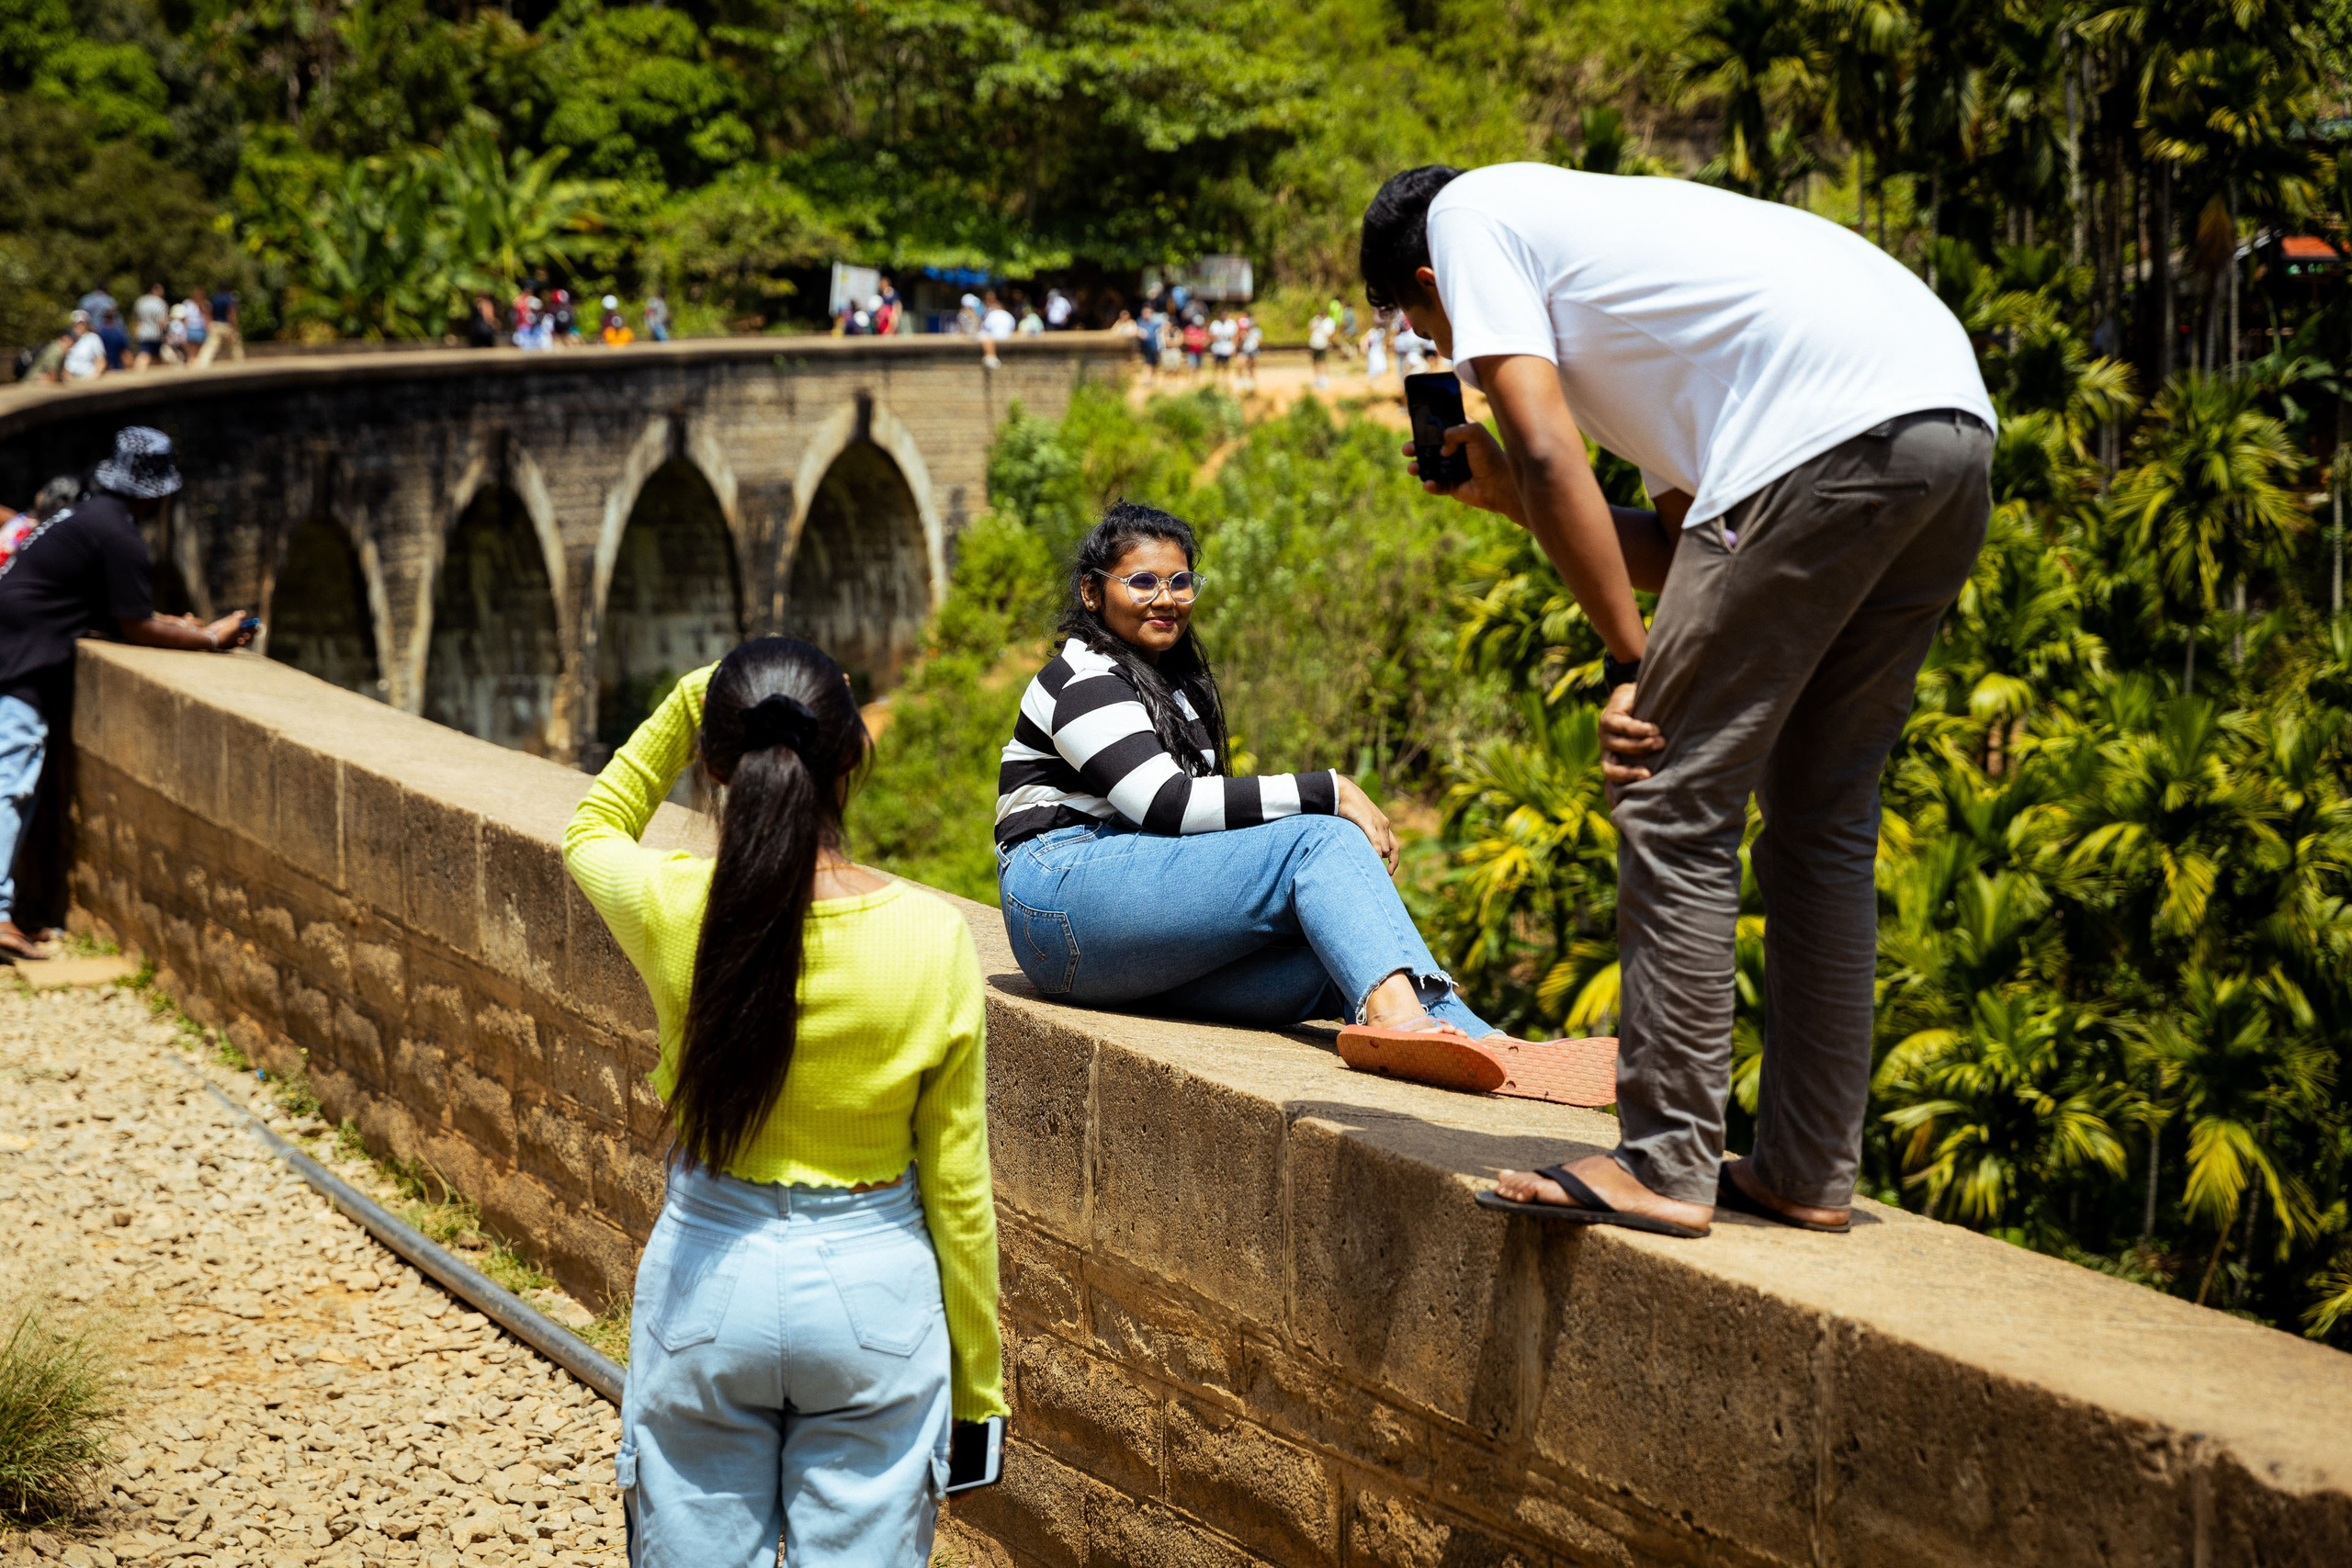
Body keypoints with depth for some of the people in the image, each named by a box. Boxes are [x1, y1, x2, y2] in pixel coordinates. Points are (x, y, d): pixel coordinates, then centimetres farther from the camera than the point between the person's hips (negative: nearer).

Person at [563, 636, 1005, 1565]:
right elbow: (957, 1186, -6)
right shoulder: (931, 939, -15)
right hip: (875, 1287, -1)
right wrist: (977, 1379, 5)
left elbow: (593, 831, 15)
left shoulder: (674, 912, -14)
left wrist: (685, 710, 6)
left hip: (706, 1277, 1)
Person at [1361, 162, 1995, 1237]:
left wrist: (1631, 667, 0)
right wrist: (1507, 496, 32)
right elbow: (1690, 556, 28)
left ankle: (1666, 1167, 1)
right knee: (1821, 812, 16)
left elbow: (1547, 452, 0)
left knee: (1673, 800, -1)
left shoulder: (1467, 212, 15)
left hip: (1832, 435, -9)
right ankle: (1807, 1173, 19)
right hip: (1956, 431, 9)